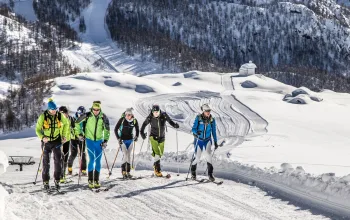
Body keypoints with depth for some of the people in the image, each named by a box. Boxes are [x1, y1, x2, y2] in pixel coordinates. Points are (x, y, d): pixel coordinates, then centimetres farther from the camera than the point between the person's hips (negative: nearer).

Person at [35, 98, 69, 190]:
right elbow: (37, 129, -7)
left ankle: (57, 180, 10)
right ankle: (46, 182, 11)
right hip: (46, 141, -1)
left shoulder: (60, 116, -6)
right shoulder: (43, 116, -12)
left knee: (58, 161, -3)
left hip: (57, 141, 1)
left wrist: (64, 136, 8)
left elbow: (66, 124, 14)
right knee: (46, 162, 3)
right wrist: (42, 137, -25)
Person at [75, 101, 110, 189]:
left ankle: (96, 180, 14)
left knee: (98, 161, 5)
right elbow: (77, 123, 5)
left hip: (99, 141, 2)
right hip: (89, 140, -2)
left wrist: (105, 141, -1)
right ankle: (90, 180, -1)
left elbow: (107, 130, 5)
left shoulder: (103, 117, -5)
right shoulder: (87, 116, -9)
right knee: (92, 160, -8)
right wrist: (79, 133, 3)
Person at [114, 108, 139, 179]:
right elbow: (115, 129, -6)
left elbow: (137, 130, 13)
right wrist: (118, 138, -12)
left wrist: (136, 136, -1)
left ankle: (128, 172, 12)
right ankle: (123, 171, -5)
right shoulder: (122, 120, -13)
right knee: (125, 155, -12)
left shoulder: (134, 121, -5)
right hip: (123, 140, -3)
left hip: (130, 140, 3)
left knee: (129, 155, 6)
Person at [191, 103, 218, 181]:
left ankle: (210, 174, -11)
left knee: (208, 155, -19)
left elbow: (214, 131, 6)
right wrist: (196, 132, -34)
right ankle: (193, 172, 26)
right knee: (197, 157, 1)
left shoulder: (212, 120, -4)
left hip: (207, 140, 1)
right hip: (199, 140, -1)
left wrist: (215, 142, 7)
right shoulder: (198, 118, -11)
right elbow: (193, 128, -11)